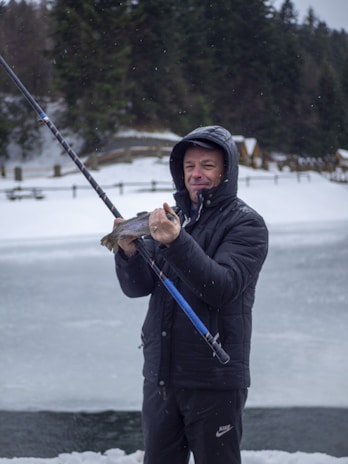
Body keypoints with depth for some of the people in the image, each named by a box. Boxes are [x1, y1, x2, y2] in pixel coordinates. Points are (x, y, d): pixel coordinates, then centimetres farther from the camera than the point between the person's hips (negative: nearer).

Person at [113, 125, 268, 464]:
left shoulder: (246, 224, -6)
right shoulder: (170, 218, 10)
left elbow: (221, 288, -21)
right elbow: (137, 287, 3)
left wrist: (177, 243, -32)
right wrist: (129, 252, -17)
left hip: (214, 381, -5)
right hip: (159, 373, 5)